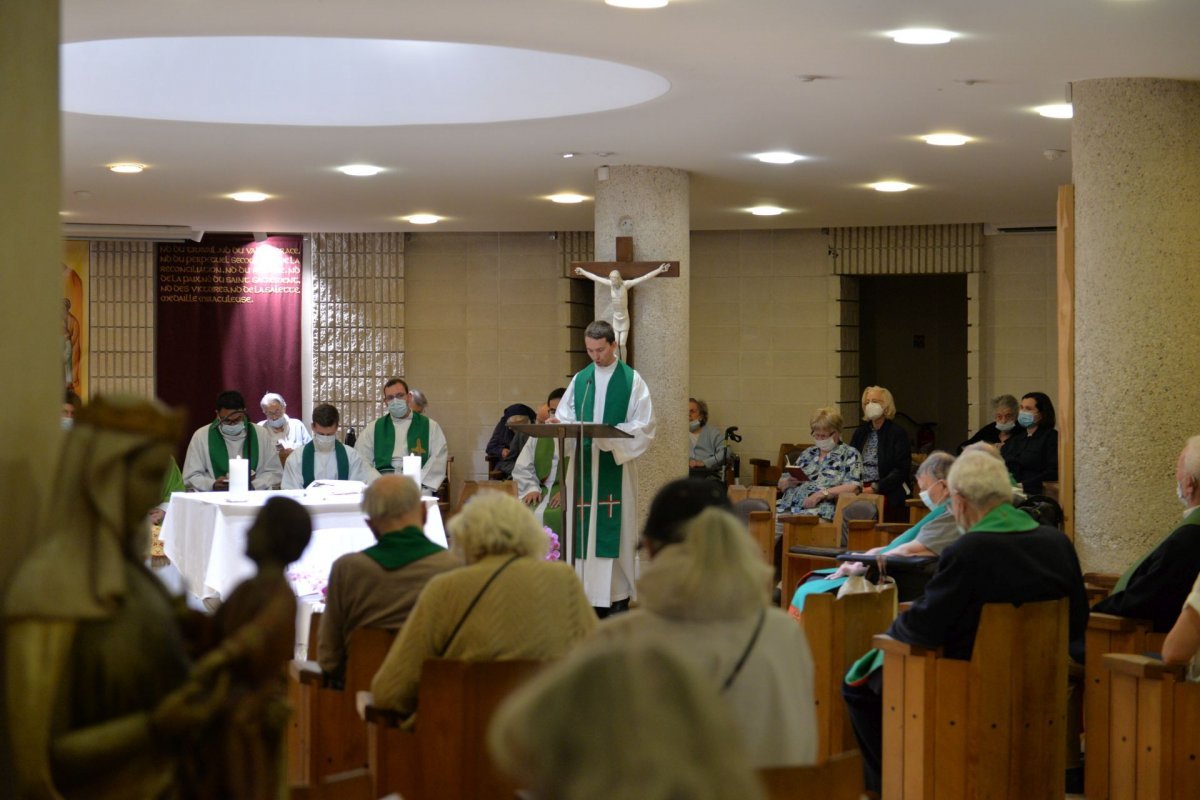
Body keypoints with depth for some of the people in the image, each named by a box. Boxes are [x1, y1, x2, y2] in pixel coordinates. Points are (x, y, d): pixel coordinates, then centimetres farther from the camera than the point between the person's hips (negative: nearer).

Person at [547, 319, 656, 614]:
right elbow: (566, 418, 9)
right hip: (584, 466, 4)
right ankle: (589, 593, 5)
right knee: (585, 528, 2)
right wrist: (558, 423, -14)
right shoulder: (579, 380, 12)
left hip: (616, 466, -4)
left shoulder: (632, 380, 0)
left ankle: (618, 595, 2)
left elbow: (643, 425, -6)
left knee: (615, 528, -4)